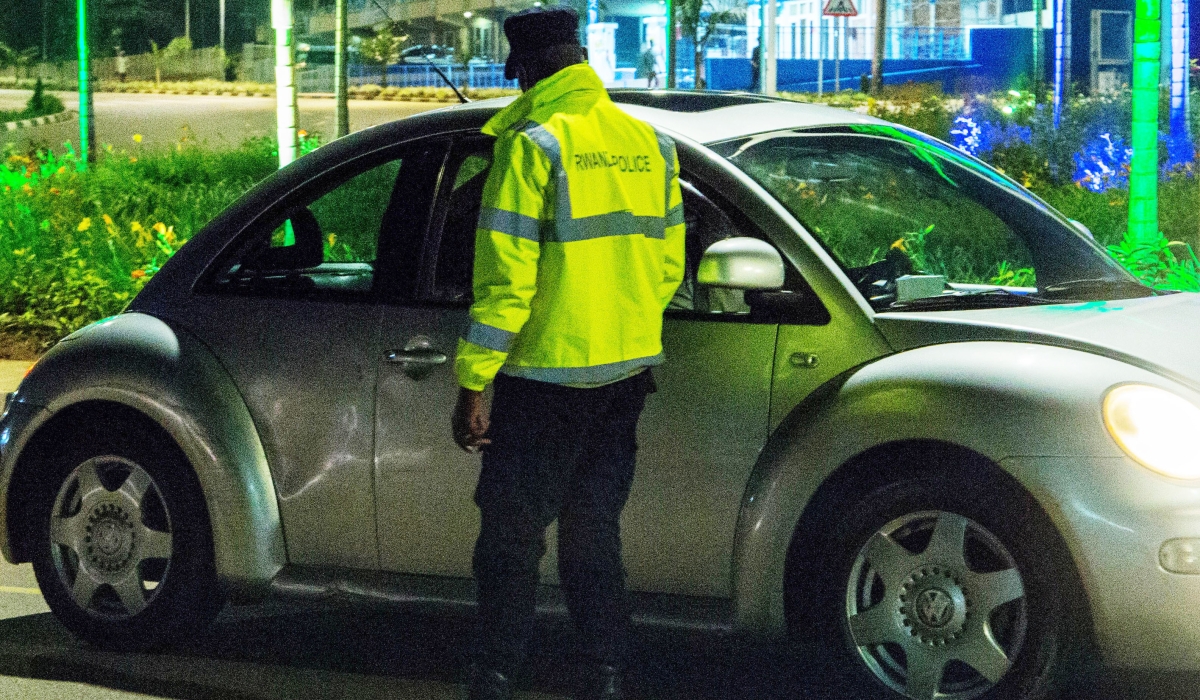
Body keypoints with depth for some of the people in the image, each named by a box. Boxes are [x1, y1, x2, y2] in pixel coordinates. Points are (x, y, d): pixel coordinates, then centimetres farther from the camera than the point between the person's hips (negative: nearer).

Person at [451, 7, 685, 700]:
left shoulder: (533, 146, -13)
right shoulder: (649, 143, 8)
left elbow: (506, 279, -16)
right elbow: (668, 262, 14)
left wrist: (472, 384, -13)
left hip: (547, 374, -6)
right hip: (628, 372, 6)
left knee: (511, 534, 3)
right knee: (595, 527, 14)